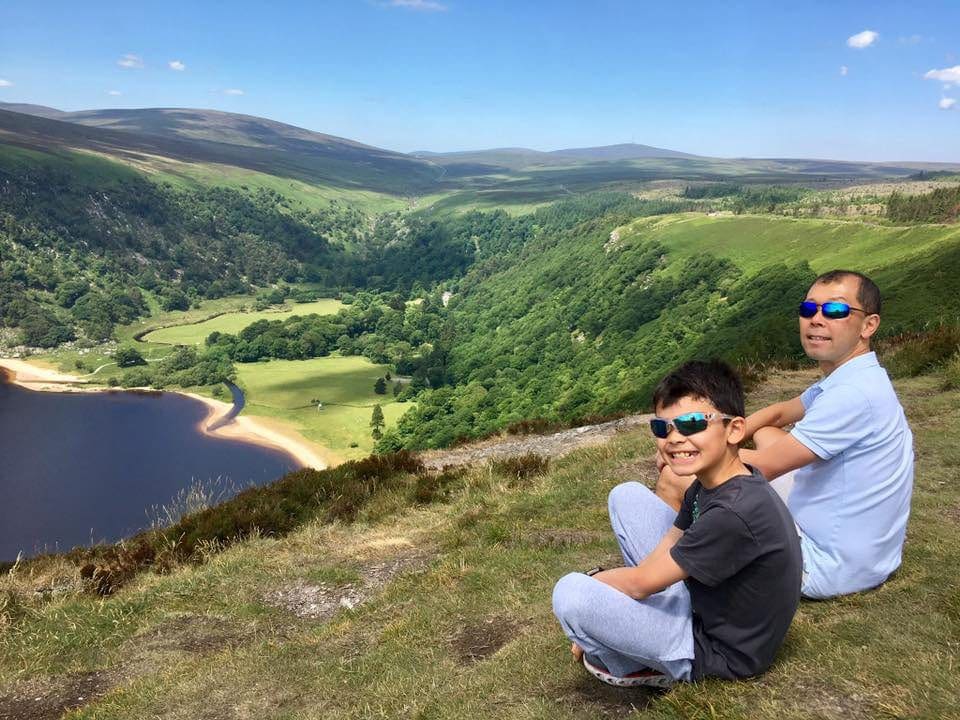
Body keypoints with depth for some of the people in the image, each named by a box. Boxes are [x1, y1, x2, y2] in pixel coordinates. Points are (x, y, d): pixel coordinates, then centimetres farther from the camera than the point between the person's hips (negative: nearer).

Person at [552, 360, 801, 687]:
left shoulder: (736, 513, -33)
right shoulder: (707, 485, -4)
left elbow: (640, 583, -24)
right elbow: (663, 551, 5)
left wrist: (591, 580, -5)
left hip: (717, 649, -9)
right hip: (700, 599, 9)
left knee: (570, 593, -26)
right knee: (626, 496, 8)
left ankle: (636, 667, 3)